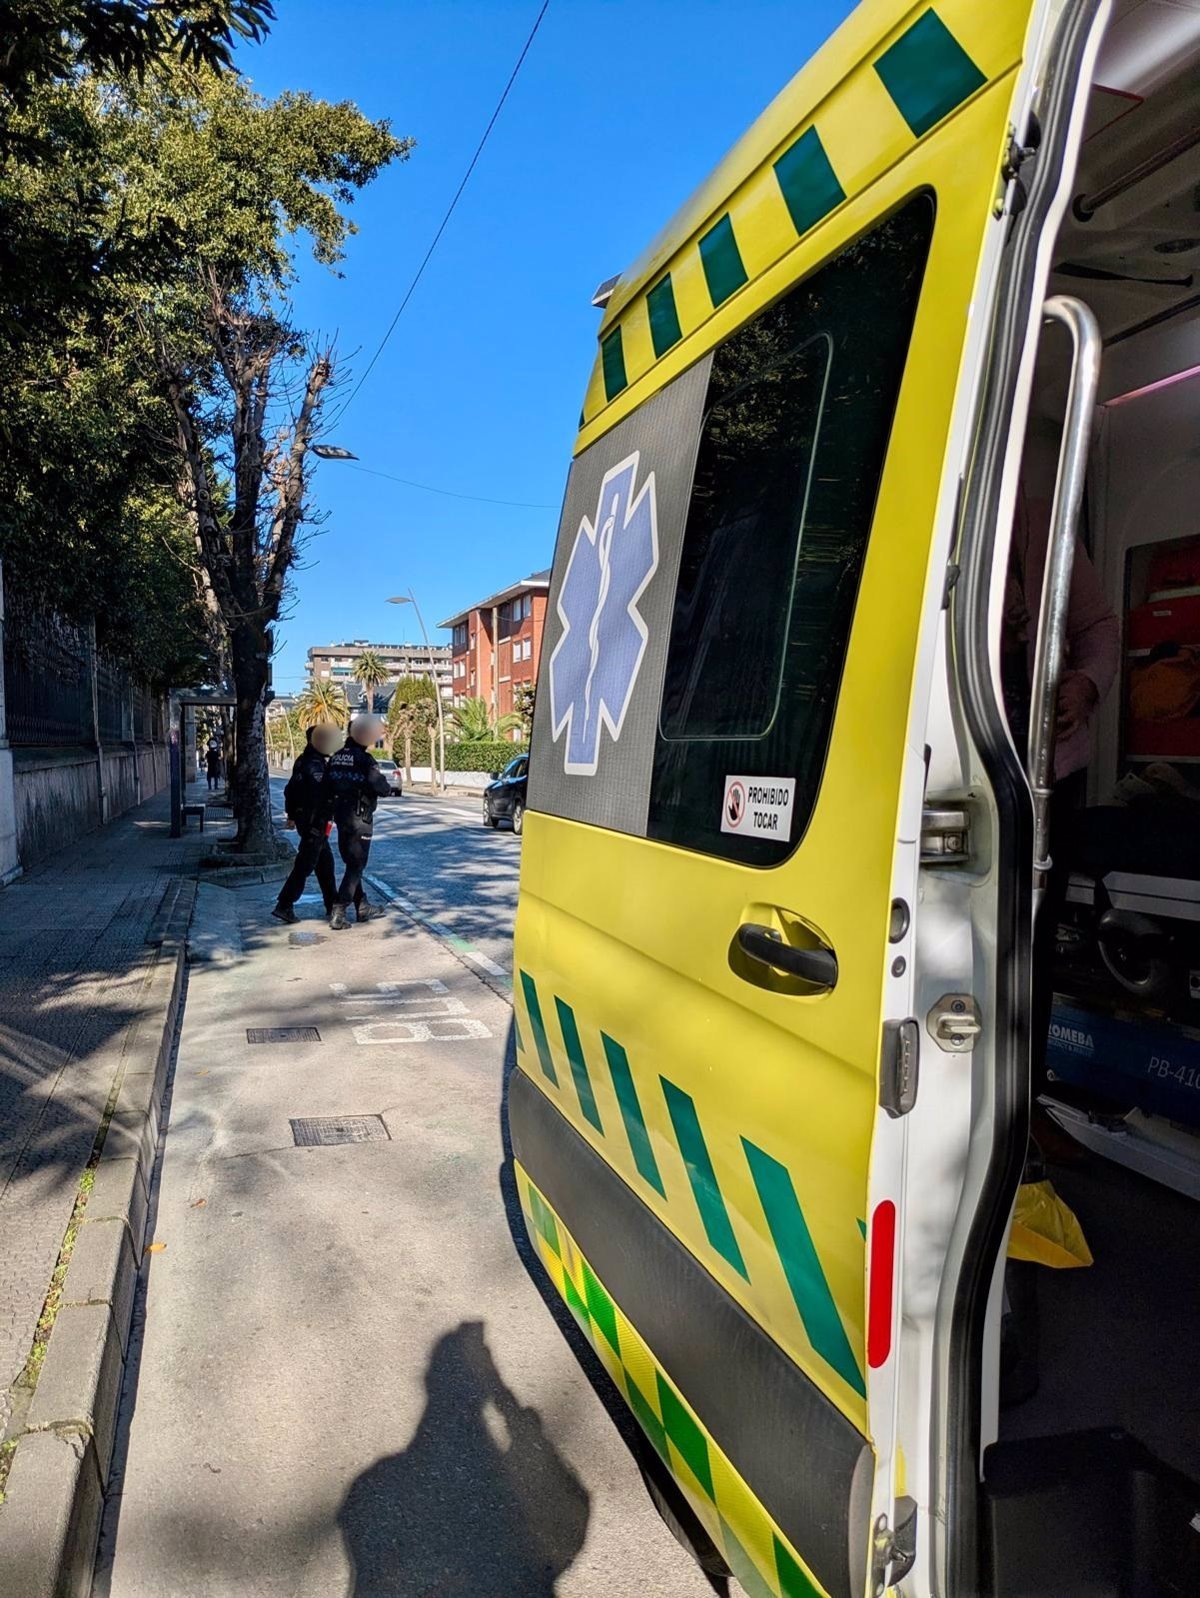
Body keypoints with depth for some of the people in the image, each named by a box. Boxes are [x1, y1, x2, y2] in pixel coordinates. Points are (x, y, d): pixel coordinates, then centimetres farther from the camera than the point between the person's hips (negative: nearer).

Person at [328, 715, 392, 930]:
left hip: (341, 816, 7)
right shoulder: (364, 759, -16)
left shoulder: (336, 757, 5)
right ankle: (338, 913, -8)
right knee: (356, 866, -1)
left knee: (351, 863, 18)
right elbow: (382, 789, -18)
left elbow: (329, 786, 11)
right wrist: (382, 782, 1)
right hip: (360, 819, -7)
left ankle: (362, 906, 27)